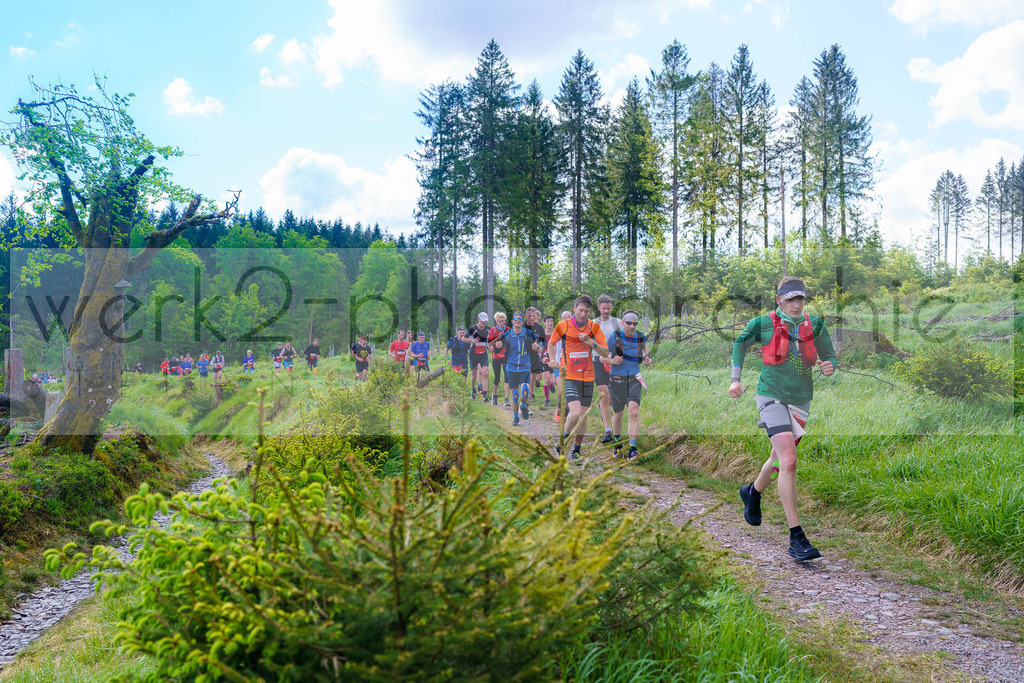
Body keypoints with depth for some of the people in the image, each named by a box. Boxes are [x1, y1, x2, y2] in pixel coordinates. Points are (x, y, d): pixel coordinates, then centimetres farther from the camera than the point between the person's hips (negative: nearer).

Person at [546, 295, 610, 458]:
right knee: (575, 413, -20)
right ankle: (562, 440, 6)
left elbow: (605, 353, 0)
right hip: (568, 376, -3)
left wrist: (591, 342, -15)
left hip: (587, 377, 3)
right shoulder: (563, 326, -4)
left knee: (583, 415, 7)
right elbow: (551, 343, 15)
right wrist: (553, 361, 2)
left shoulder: (594, 326, 1)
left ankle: (576, 450, 24)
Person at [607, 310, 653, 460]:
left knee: (634, 411, -19)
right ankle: (617, 442, 40)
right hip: (617, 380, -1)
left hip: (634, 379, 1)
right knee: (617, 414, 12)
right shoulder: (615, 337, -11)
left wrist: (646, 356, 5)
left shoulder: (640, 337, -1)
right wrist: (612, 361, -24)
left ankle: (632, 449, -19)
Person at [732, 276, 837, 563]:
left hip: (800, 401, 5)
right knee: (788, 461, -19)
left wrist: (829, 366, -16)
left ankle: (753, 492, 53)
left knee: (779, 458, 19)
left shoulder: (815, 325, 3)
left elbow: (829, 355, 8)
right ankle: (797, 539, -18)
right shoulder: (763, 324, -4)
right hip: (772, 397, -5)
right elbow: (740, 344, 13)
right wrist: (735, 379, 7)